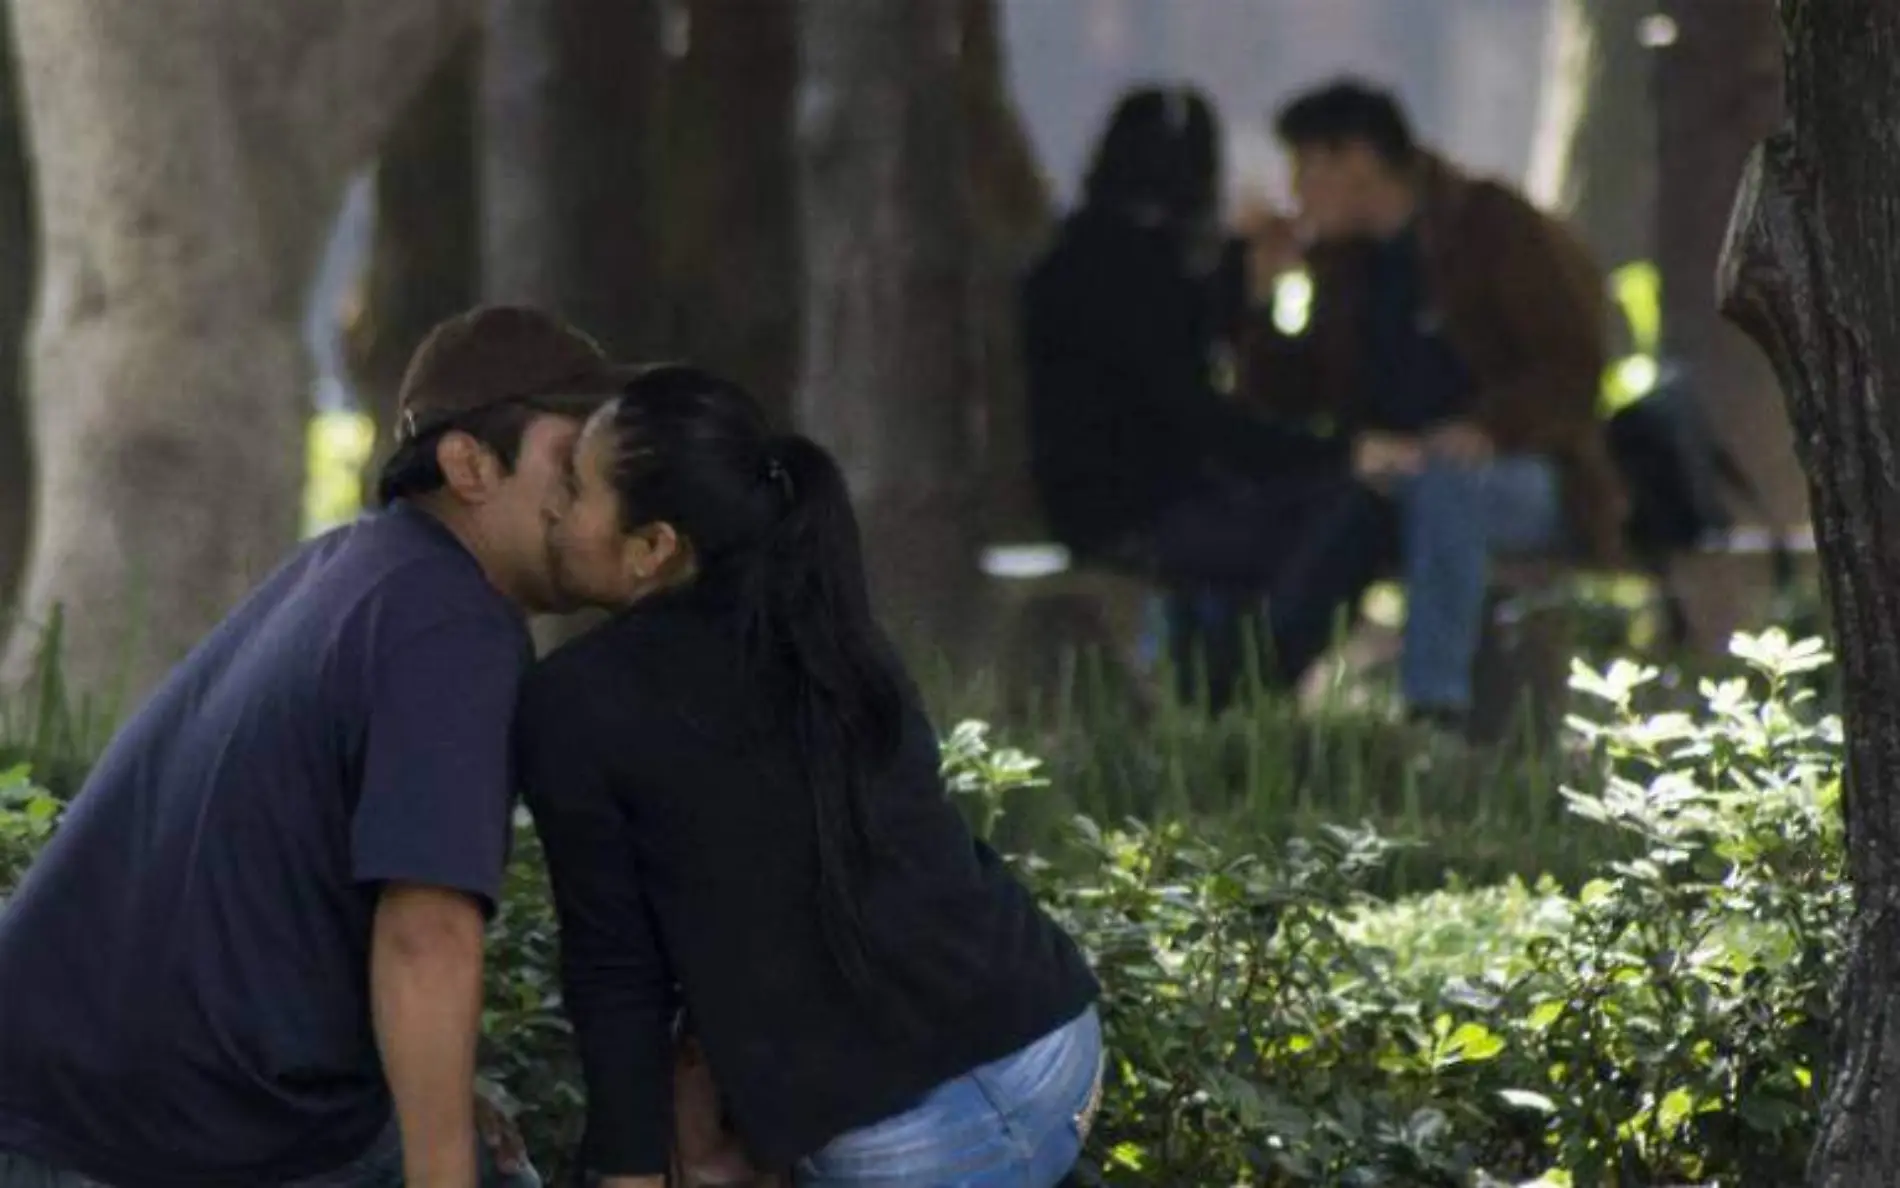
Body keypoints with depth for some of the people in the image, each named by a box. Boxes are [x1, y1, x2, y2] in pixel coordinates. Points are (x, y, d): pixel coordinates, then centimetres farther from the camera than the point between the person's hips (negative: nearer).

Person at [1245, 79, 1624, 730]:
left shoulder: (1494, 228, -5)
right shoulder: (1343, 258, 15)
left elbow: (1571, 371, -12)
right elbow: (1295, 396, 17)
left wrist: (1480, 433, -27)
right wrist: (1265, 292, 4)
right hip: (1394, 477, 6)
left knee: (1442, 484, -40)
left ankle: (1435, 710, -45)